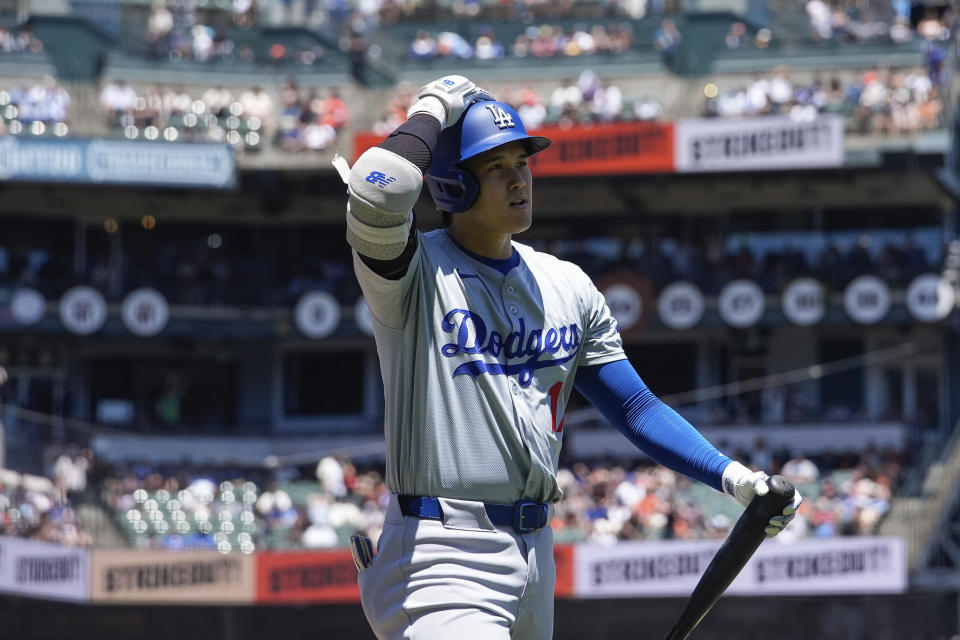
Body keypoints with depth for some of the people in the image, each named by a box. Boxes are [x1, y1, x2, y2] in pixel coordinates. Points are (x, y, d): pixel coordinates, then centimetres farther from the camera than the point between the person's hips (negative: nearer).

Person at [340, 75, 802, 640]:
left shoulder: (567, 286, 14)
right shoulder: (418, 272, -5)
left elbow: (635, 406, 15)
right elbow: (377, 195, -26)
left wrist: (731, 475, 2)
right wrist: (434, 110, -9)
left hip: (536, 552, 7)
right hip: (443, 566, -7)